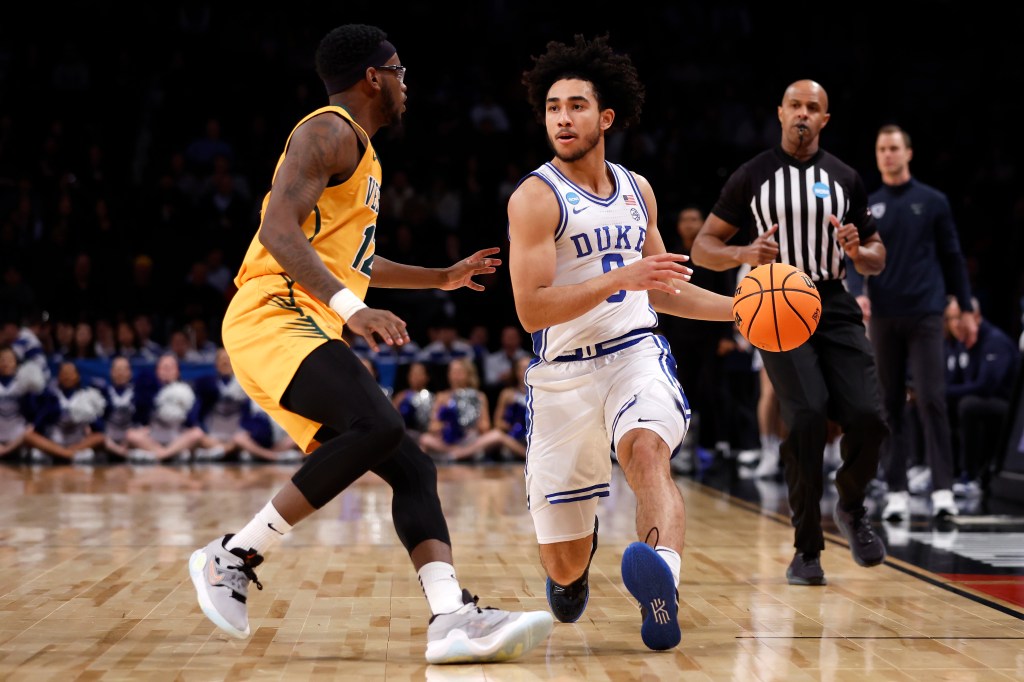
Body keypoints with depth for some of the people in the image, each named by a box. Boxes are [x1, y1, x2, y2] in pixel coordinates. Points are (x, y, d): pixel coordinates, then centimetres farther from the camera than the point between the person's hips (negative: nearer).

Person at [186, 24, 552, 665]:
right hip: (274, 318, -10)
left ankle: (454, 616, -15)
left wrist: (443, 277, 45)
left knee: (413, 468, -2)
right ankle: (234, 557, -21)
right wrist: (351, 306, -29)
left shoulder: (362, 154, 27)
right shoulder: (329, 131, -4)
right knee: (377, 426, -30)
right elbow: (280, 230, -19)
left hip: (313, 328, 10)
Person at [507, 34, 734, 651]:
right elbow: (531, 309, -17)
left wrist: (737, 308, 12)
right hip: (563, 373, -2)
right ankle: (578, 559, 43)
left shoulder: (637, 190, 11)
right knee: (564, 566, 4)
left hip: (636, 353, 3)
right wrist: (621, 279, -24)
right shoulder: (536, 197, -7)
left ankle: (662, 585, -55)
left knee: (647, 450, -35)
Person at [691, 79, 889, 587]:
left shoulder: (845, 179, 11)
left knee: (867, 418, -15)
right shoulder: (751, 177, 4)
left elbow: (877, 261, 16)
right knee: (807, 419, -20)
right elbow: (702, 247, 4)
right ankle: (806, 549, -5)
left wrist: (858, 251, -9)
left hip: (835, 307, 2)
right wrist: (744, 253, -17)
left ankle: (851, 508, 17)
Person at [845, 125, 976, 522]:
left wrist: (966, 310, 6)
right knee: (890, 405, 4)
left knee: (931, 400, -9)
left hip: (925, 316, -2)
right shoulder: (866, 207, 9)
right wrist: (857, 292, -17)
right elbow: (855, 257, 3)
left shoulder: (933, 202, 6)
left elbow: (952, 257, 8)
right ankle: (896, 491, 8)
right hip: (883, 318, 2)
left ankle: (942, 489, -8)